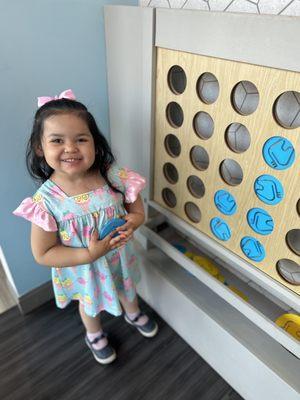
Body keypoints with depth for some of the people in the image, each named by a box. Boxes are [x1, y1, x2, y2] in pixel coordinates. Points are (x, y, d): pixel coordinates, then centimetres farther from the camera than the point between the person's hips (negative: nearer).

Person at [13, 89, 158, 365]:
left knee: (127, 289, 33)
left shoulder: (115, 177, -24)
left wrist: (130, 224, -31)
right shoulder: (46, 200, -29)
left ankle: (133, 313, 70)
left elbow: (137, 211, -8)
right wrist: (90, 254, -30)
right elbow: (43, 254, -21)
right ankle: (95, 335, 65)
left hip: (120, 258, 2)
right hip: (83, 271, -2)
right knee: (90, 304, 29)